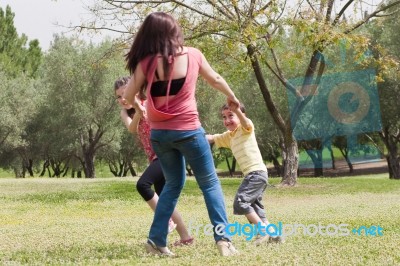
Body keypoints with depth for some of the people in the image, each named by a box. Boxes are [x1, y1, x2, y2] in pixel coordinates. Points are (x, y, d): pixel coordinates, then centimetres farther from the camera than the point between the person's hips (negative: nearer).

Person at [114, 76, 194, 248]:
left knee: (142, 184, -25)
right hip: (155, 157, 8)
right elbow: (132, 129, -15)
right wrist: (138, 112, -35)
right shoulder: (125, 113, 8)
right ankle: (185, 237, 18)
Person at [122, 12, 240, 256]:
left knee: (173, 184, 20)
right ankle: (223, 239, -1)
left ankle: (157, 239, 13)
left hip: (159, 133, 2)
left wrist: (139, 108, 24)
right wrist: (232, 97, 33)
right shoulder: (193, 54, -1)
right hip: (188, 130, -2)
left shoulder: (146, 62, -4)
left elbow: (129, 96, 2)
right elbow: (215, 79, 15)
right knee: (210, 183, 9)